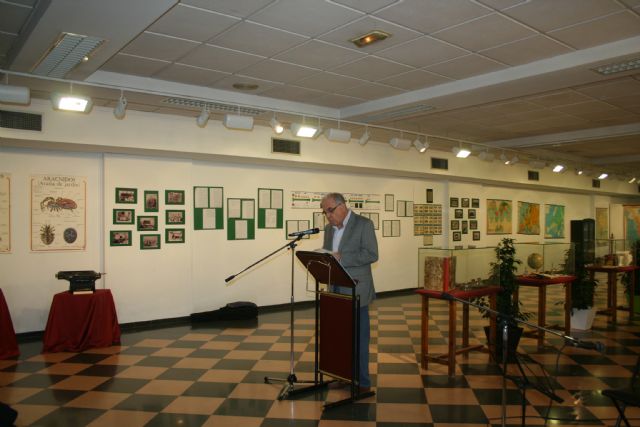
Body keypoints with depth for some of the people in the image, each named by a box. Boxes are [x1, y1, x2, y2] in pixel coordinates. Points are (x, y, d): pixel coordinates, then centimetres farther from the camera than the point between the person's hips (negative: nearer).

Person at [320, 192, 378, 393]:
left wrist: (341, 258, -23)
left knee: (359, 337, 1)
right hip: (336, 291, 7)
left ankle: (363, 383, 11)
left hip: (356, 291, -6)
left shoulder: (364, 224, -8)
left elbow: (372, 255, -16)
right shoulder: (329, 228, 13)